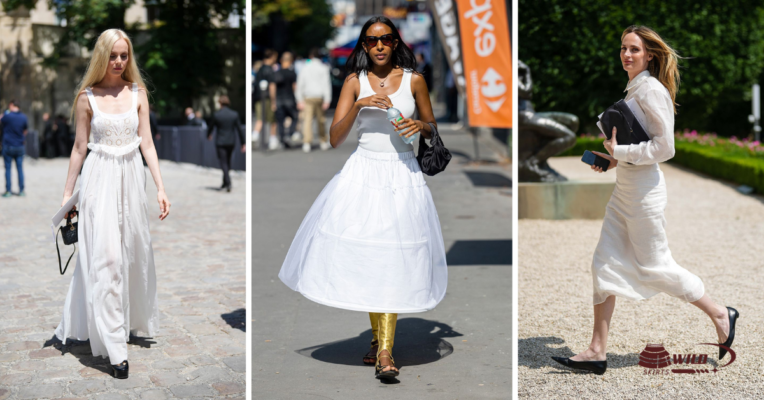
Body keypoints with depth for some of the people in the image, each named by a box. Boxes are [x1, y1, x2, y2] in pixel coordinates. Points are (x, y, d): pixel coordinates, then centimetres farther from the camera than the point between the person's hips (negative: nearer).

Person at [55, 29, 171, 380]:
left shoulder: (137, 92, 4)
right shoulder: (87, 97, -2)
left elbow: (147, 142, 3)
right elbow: (79, 147, 3)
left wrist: (160, 187, -2)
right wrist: (67, 192, 4)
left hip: (131, 176, 3)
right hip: (100, 178, -3)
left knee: (133, 252, 13)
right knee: (105, 256, -9)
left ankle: (133, 319, 35)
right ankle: (114, 347, -10)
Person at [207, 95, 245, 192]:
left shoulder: (216, 115, -10)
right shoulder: (234, 114, -4)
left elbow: (211, 127, 4)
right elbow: (239, 129, -4)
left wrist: (208, 135, 27)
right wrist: (243, 143, 3)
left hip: (220, 142, -3)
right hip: (231, 142, 3)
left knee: (223, 163, -1)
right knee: (228, 162, 19)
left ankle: (228, 183, -17)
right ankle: (225, 183, 25)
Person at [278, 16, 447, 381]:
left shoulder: (414, 80, 4)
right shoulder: (355, 82, 4)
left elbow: (432, 129, 15)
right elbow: (334, 138, -3)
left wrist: (421, 126, -8)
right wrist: (359, 105, -16)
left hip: (402, 175, -1)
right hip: (363, 172, 1)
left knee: (393, 261, -7)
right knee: (364, 258, 2)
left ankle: (385, 351, -8)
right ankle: (379, 336, 22)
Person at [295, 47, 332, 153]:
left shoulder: (305, 68, 4)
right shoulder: (323, 68, -1)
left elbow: (300, 84, 4)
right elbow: (326, 84, -7)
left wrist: (300, 100, 7)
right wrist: (327, 100, -8)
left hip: (308, 97, 0)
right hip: (320, 96, 0)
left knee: (307, 120, -3)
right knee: (321, 120, 13)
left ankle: (306, 143, -13)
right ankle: (323, 142, 22)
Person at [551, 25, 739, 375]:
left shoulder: (652, 91, -14)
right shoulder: (633, 89, 13)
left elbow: (664, 147, -18)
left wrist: (621, 153, -16)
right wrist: (614, 159, 10)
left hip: (643, 188, -9)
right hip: (624, 188, 9)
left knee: (654, 266, 1)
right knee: (605, 264, 5)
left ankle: (720, 315, 21)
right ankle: (597, 351, 8)